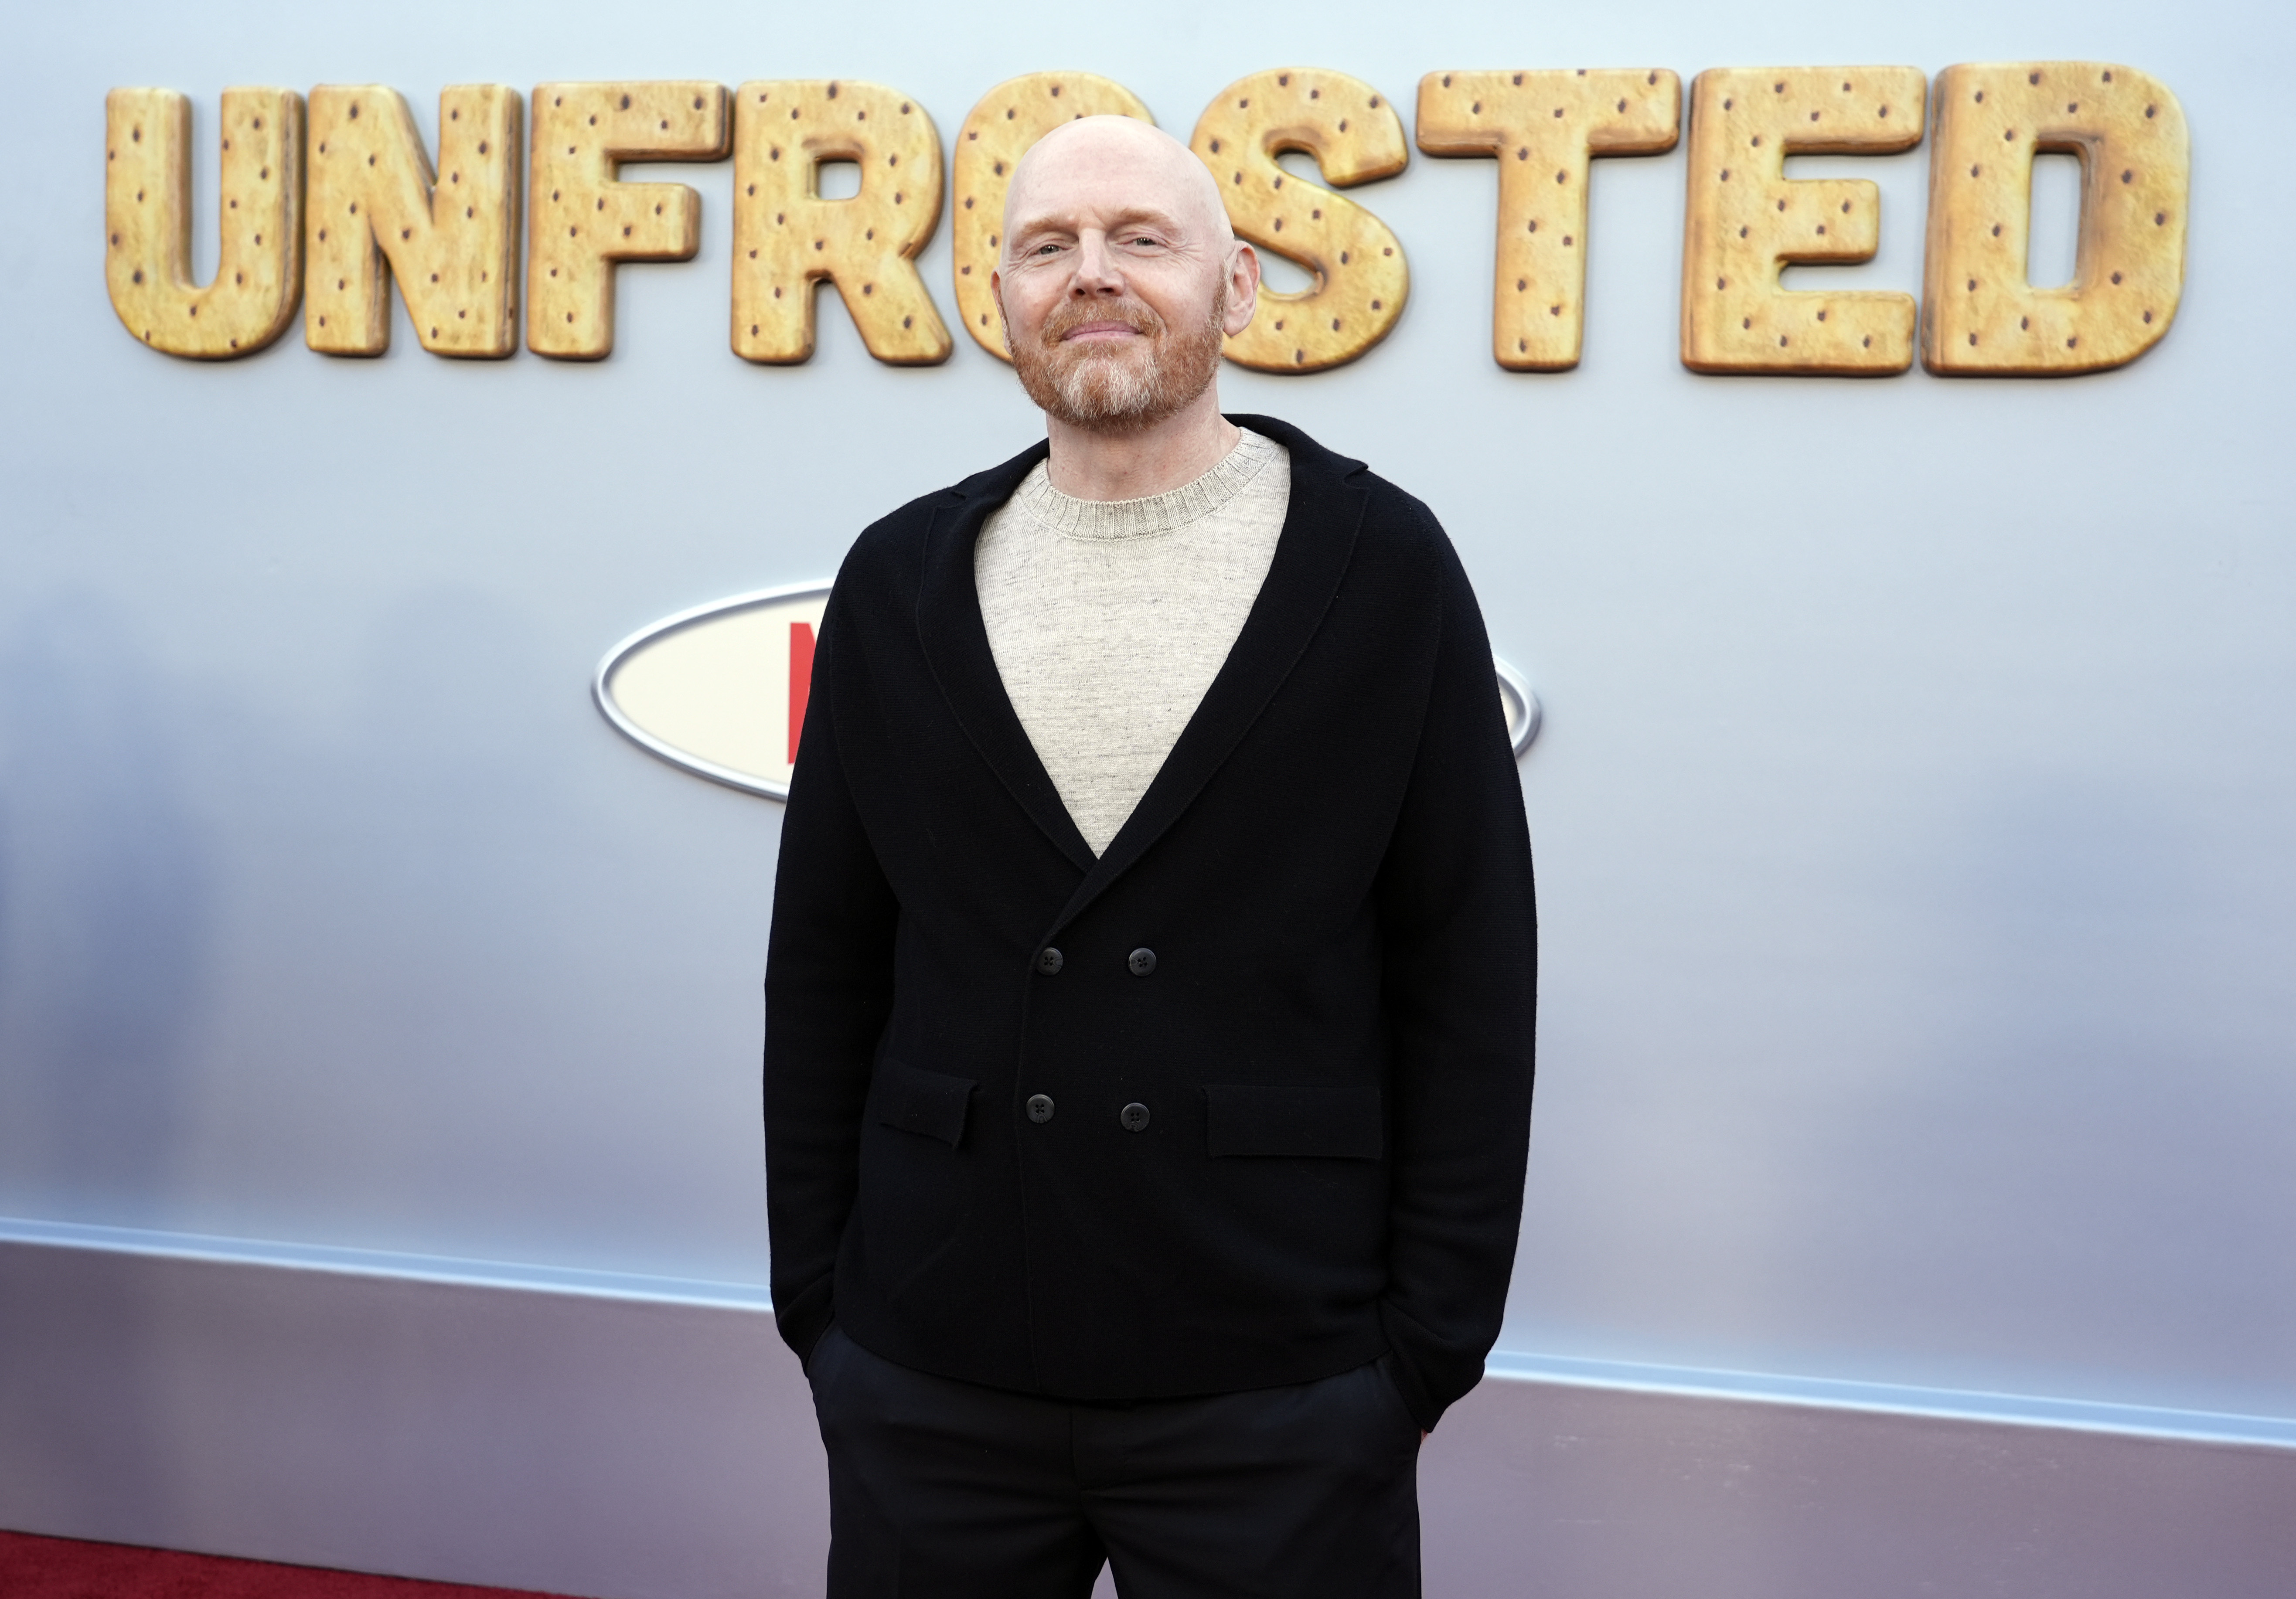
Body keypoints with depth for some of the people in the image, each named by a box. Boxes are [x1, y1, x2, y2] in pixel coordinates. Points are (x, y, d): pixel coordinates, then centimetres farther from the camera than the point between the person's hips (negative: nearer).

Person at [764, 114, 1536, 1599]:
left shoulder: (1387, 569, -2)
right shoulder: (900, 582, 4)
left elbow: (1468, 982, -2)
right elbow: (825, 972, 7)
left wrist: (1430, 1346, -5)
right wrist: (818, 1309, 4)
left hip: (1276, 1402, -2)